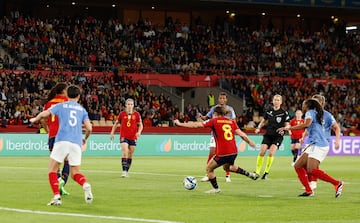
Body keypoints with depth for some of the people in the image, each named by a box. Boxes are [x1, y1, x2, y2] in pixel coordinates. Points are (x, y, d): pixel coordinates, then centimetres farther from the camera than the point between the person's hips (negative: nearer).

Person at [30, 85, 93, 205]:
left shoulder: (61, 106, 11)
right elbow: (89, 128, 9)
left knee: (52, 170, 7)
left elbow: (44, 114, 4)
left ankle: (56, 196, -10)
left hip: (62, 141, -3)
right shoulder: (82, 109, 17)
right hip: (76, 143, 3)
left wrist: (34, 119, 25)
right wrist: (85, 139, 29)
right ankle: (85, 185, -23)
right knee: (75, 173, 10)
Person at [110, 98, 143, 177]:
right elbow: (116, 123, 13)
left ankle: (127, 171, 18)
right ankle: (124, 171, -17)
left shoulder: (137, 114, 2)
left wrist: (139, 132, -12)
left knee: (130, 156, 7)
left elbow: (140, 125, 7)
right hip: (124, 137, -2)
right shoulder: (122, 114, 2)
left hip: (133, 137, 2)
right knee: (125, 154, -16)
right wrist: (112, 133, 8)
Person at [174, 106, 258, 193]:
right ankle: (248, 174, 33)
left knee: (209, 169, 17)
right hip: (234, 152, 6)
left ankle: (216, 188, 22)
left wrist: (180, 124, 6)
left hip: (222, 153, -6)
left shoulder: (214, 121, -1)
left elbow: (196, 125, -1)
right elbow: (241, 134, 2)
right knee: (227, 167, 36)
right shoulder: (232, 122, 11)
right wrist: (249, 142, 16)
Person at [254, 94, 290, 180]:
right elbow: (264, 121, 18)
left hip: (278, 136, -3)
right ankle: (257, 172, -1)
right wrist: (259, 128, 1)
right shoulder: (268, 111, 5)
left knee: (271, 152, -17)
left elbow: (287, 125, 0)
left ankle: (266, 172, -2)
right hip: (268, 134, 3)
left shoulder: (284, 113, -4)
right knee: (262, 152, -10)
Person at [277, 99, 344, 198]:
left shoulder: (310, 112, -4)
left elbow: (307, 124, -24)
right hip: (314, 145, 10)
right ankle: (308, 191, 0)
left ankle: (337, 183, -19)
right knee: (298, 166, 5)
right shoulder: (316, 114, 24)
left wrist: (289, 128, -23)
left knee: (311, 170, -22)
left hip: (318, 145, -10)